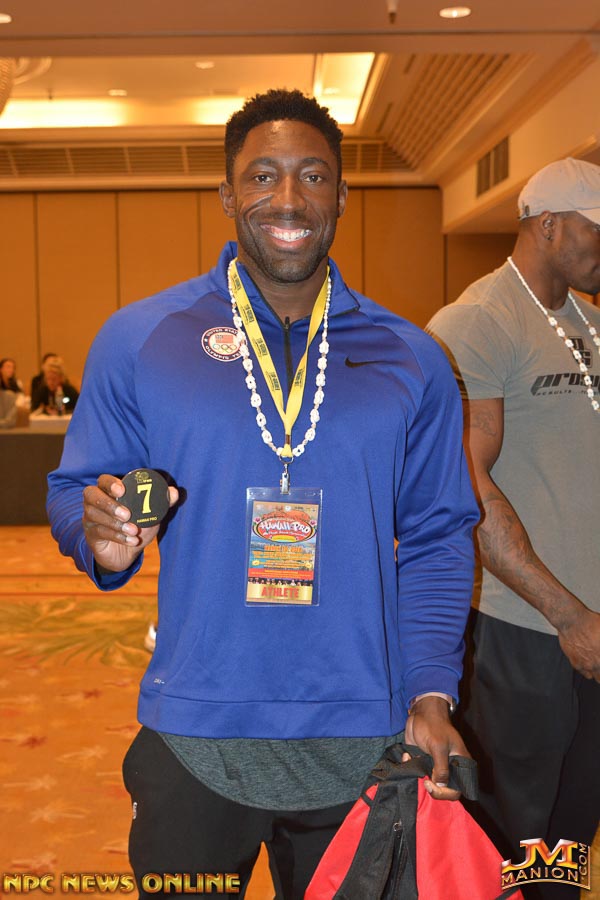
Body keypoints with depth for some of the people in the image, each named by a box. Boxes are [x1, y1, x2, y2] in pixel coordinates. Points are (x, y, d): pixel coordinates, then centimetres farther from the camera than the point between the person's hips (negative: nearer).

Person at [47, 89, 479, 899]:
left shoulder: (410, 360, 3)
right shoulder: (138, 339, -2)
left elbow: (439, 536, 4)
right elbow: (75, 492, 2)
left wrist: (431, 694, -6)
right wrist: (101, 537, -21)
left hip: (362, 742, 2)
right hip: (194, 738, -1)